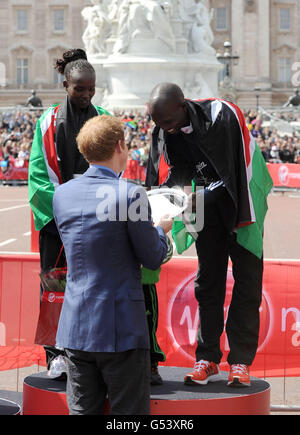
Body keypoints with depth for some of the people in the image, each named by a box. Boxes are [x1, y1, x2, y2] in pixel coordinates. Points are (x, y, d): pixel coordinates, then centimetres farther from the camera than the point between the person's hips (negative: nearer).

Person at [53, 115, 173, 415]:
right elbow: (153, 258, -7)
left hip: (75, 329, 5)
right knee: (129, 412, 3)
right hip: (121, 330, -5)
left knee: (82, 410, 11)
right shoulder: (130, 194, -13)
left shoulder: (62, 194, 4)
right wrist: (161, 230, 15)